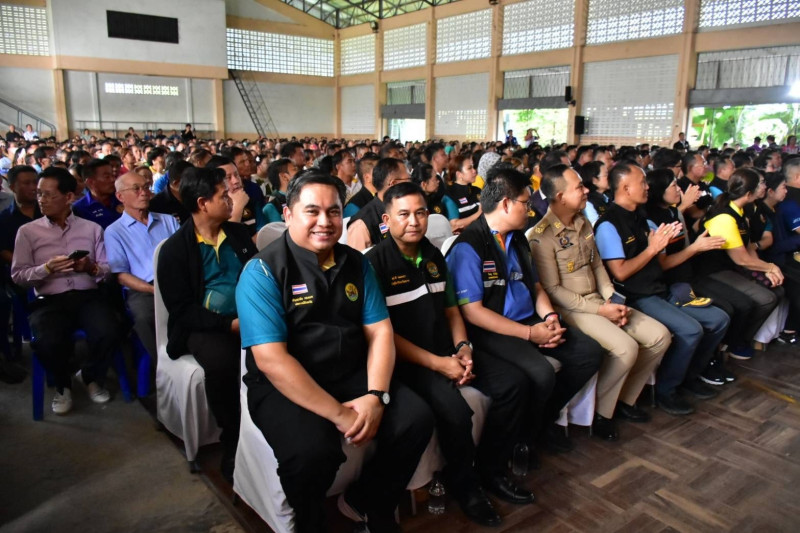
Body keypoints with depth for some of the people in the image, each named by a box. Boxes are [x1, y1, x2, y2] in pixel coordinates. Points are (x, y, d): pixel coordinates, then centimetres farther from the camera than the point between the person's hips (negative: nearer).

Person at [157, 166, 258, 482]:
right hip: (203, 326, -3)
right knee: (221, 360, -36)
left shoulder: (239, 233, 11)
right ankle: (232, 442, -13)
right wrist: (230, 323, -20)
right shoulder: (174, 249, -2)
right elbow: (182, 309, -8)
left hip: (247, 318, 4)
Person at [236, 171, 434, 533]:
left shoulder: (356, 263, 5)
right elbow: (270, 358, -20)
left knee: (416, 419, -13)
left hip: (352, 376, 5)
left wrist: (375, 395, -15)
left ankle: (365, 503, 14)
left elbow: (379, 331, 3)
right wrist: (338, 413, -24)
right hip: (285, 387, -5)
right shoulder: (263, 271, -12)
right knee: (312, 450, -32)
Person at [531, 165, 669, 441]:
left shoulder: (583, 223, 10)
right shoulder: (543, 236, -16)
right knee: (626, 347, -27)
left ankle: (624, 399, 14)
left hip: (598, 301, 8)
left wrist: (611, 299, -1)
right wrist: (599, 311, -16)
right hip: (570, 308, -8)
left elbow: (597, 265, 15)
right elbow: (553, 289, -16)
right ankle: (599, 413, -4)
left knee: (659, 335, -2)